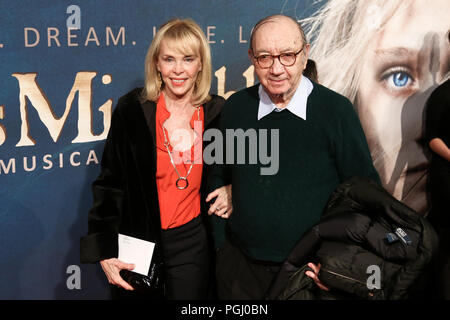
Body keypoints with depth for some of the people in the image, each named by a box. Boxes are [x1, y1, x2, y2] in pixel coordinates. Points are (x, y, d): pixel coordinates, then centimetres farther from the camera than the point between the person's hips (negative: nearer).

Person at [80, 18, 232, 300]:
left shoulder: (217, 112, -3)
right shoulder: (132, 109, -8)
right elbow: (110, 183, -4)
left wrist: (229, 192, -7)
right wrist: (105, 250, -7)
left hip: (192, 242, 1)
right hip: (138, 241, -1)